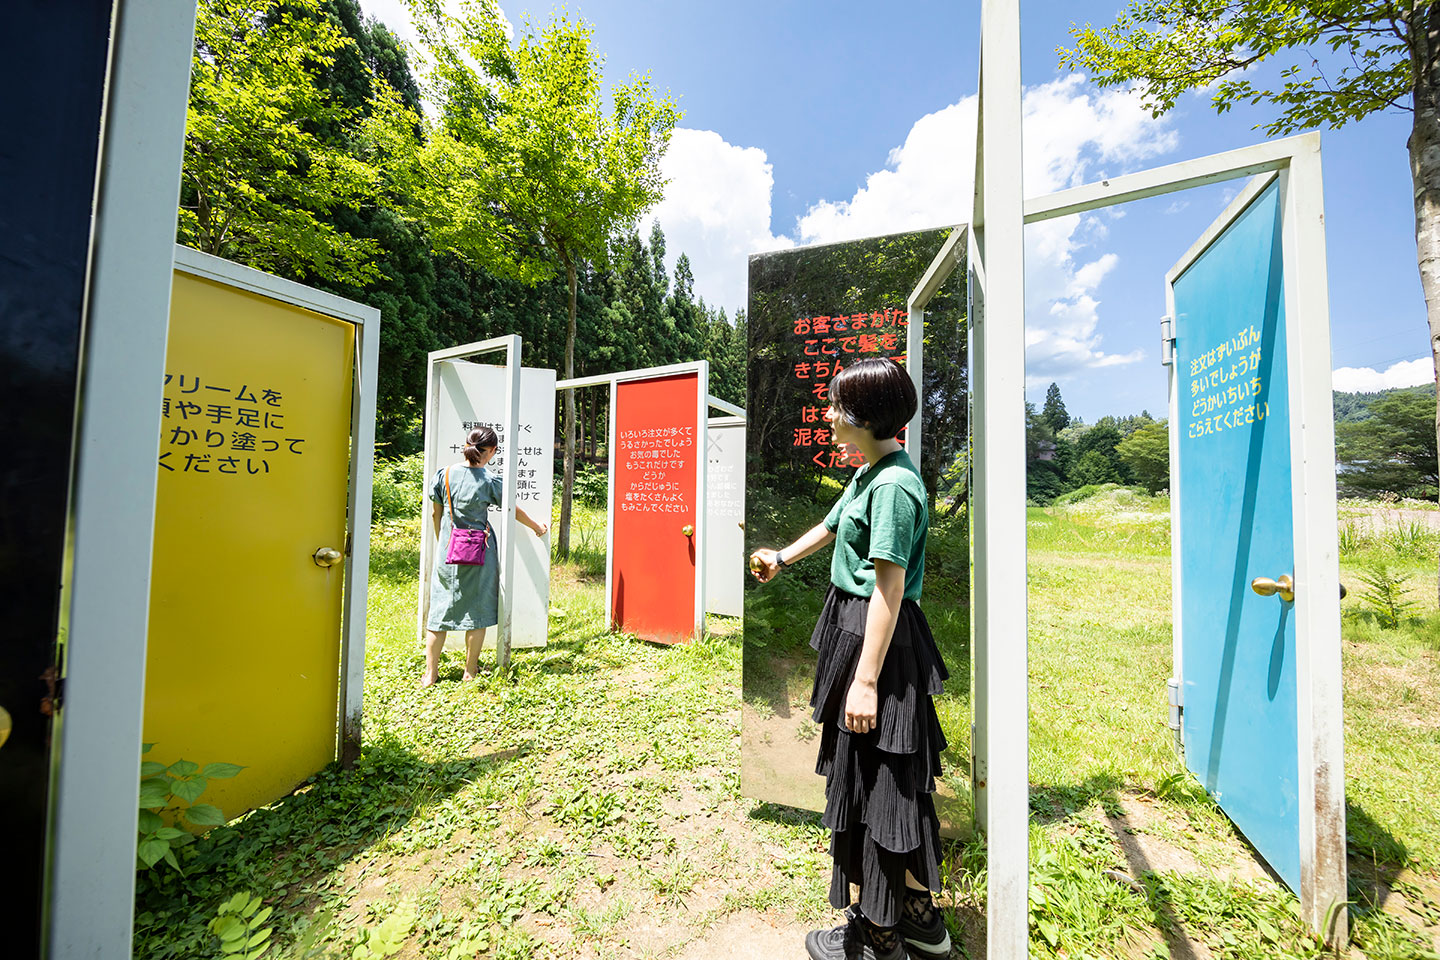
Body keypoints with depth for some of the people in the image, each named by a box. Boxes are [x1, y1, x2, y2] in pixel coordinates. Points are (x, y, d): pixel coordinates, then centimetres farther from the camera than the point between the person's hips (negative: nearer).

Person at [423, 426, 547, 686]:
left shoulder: (444, 474, -1)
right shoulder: (490, 480, -9)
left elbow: (436, 514, 9)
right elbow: (514, 511, 4)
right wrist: (537, 527, 20)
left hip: (448, 550, 3)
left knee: (440, 607, 12)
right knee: (477, 610, 8)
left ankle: (430, 673, 19)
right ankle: (470, 672, 19)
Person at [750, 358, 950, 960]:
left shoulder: (893, 484, -20)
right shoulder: (869, 473, 10)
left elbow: (890, 587, -23)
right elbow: (832, 525, 24)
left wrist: (865, 680, -21)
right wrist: (782, 558, 37)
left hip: (879, 642, -10)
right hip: (854, 630, 10)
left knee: (875, 783, 8)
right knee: (897, 779, 21)